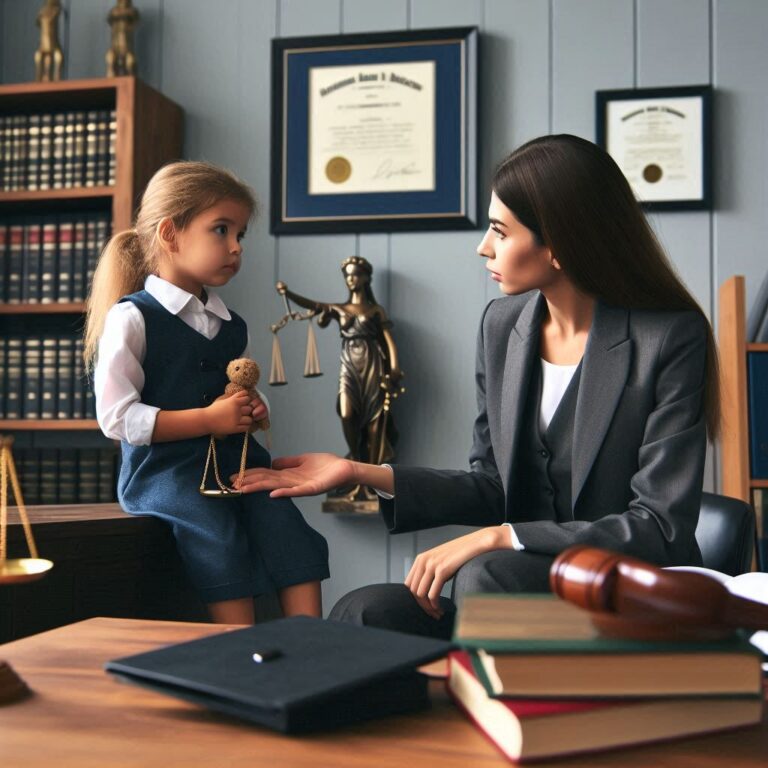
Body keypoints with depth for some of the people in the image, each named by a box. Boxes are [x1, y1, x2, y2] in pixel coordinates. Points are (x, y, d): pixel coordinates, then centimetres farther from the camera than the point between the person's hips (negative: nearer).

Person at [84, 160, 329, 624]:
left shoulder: (232, 327, 16)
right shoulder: (131, 318, -5)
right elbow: (117, 419, -12)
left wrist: (252, 410, 3)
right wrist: (209, 419, -14)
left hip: (234, 462, 6)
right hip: (164, 470, -6)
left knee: (291, 532, -18)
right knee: (219, 536, -30)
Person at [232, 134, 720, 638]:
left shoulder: (671, 339, -13)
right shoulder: (502, 325, 5)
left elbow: (660, 528, -16)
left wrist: (493, 539, -21)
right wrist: (362, 474, 1)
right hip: (525, 587, 4)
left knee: (487, 578, -33)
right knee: (364, 613, -22)